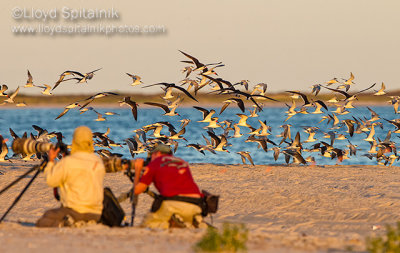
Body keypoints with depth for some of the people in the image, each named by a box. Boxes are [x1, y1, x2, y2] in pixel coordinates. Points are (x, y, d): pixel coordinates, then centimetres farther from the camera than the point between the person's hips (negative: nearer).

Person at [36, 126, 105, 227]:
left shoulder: (67, 162, -13)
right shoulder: (99, 162, 6)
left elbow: (51, 181, -3)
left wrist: (51, 161, 12)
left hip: (75, 211, -7)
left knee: (41, 223, 2)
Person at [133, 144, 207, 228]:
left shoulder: (154, 163, 13)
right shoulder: (183, 162, 28)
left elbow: (137, 190, 16)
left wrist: (137, 170, 33)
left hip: (173, 203, -4)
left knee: (146, 224, 14)